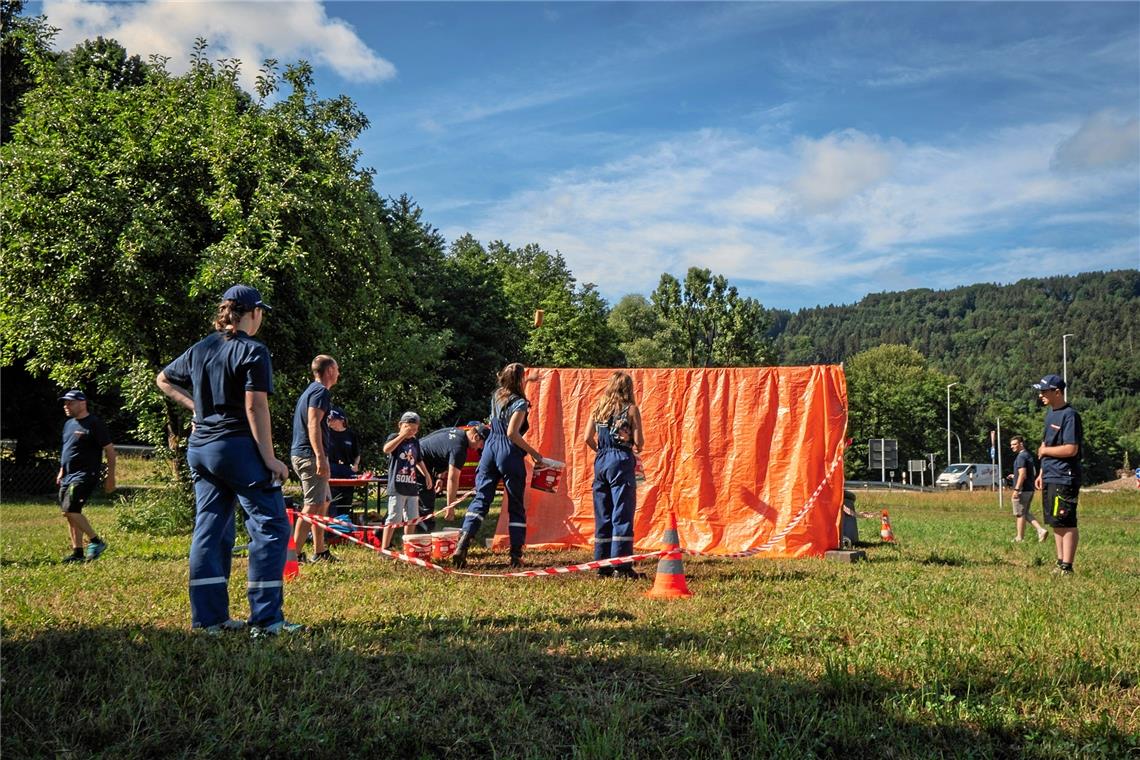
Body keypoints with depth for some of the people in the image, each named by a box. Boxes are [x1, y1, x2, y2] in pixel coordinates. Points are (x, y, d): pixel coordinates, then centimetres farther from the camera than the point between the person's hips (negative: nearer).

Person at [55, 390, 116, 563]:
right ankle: (77, 552, 15)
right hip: (68, 476, 9)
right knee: (71, 513, 8)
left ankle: (96, 541, -9)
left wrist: (110, 477, -12)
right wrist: (61, 471, 23)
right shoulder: (68, 424, 16)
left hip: (85, 475, -9)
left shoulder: (94, 424, -9)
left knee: (70, 510, -20)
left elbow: (109, 450, -10)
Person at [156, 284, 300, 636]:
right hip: (237, 447, -8)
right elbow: (255, 408, -15)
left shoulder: (200, 349, 13)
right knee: (270, 526, -3)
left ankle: (209, 617, 14)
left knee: (209, 530, 11)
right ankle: (266, 619, -6)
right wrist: (270, 458, -14)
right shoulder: (253, 351, -9)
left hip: (200, 449, 8)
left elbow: (163, 379, 27)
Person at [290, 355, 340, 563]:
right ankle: (294, 553, -14)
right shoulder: (321, 391, -10)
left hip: (300, 454, 11)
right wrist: (320, 457, -27)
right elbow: (313, 424, -21)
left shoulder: (310, 390, 21)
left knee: (324, 501, 16)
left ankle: (319, 552, 20)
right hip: (310, 455, -11)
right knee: (313, 506, -11)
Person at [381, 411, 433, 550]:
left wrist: (427, 475, 19)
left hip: (412, 486, 7)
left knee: (411, 518, 11)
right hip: (397, 486, -7)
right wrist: (403, 435, -22)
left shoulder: (415, 442, 15)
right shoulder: (394, 437, -3)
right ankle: (384, 548, -8)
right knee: (394, 518, -10)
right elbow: (386, 449, -25)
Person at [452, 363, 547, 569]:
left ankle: (462, 545, -15)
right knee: (516, 506, 6)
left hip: (490, 450, 6)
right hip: (510, 454, -5)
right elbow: (512, 433, -19)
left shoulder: (496, 396, 12)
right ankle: (516, 556, 7)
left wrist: (528, 378, 49)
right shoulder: (520, 403, -9)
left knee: (481, 498, 3)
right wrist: (533, 453, -13)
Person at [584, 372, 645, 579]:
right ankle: (621, 566, -4)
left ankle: (602, 565, 13)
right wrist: (636, 448, 14)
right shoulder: (631, 409, -4)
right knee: (622, 516, -2)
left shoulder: (598, 408, 8)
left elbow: (588, 438, 5)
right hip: (622, 461, -5)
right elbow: (639, 442, -8)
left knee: (602, 517, 10)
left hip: (601, 461, 5)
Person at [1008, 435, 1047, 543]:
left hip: (1022, 490, -9)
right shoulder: (1029, 456, 16)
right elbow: (1034, 474, 24)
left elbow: (1022, 474, -23)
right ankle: (1041, 530, 2)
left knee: (1020, 514, 0)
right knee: (1026, 513, 15)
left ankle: (1020, 538, 5)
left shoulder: (1021, 456, -15)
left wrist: (1016, 489, -23)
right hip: (1030, 489, 9)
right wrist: (1015, 476, 28)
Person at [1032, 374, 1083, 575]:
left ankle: (1067, 567, -4)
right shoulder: (1050, 413, 15)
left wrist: (1044, 450, -9)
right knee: (1056, 523, 14)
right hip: (1050, 478, 10)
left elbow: (1071, 449, -22)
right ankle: (1060, 562, 21)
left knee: (1066, 523, -6)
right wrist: (1042, 473, 18)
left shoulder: (1070, 415, -14)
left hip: (1065, 478, -10)